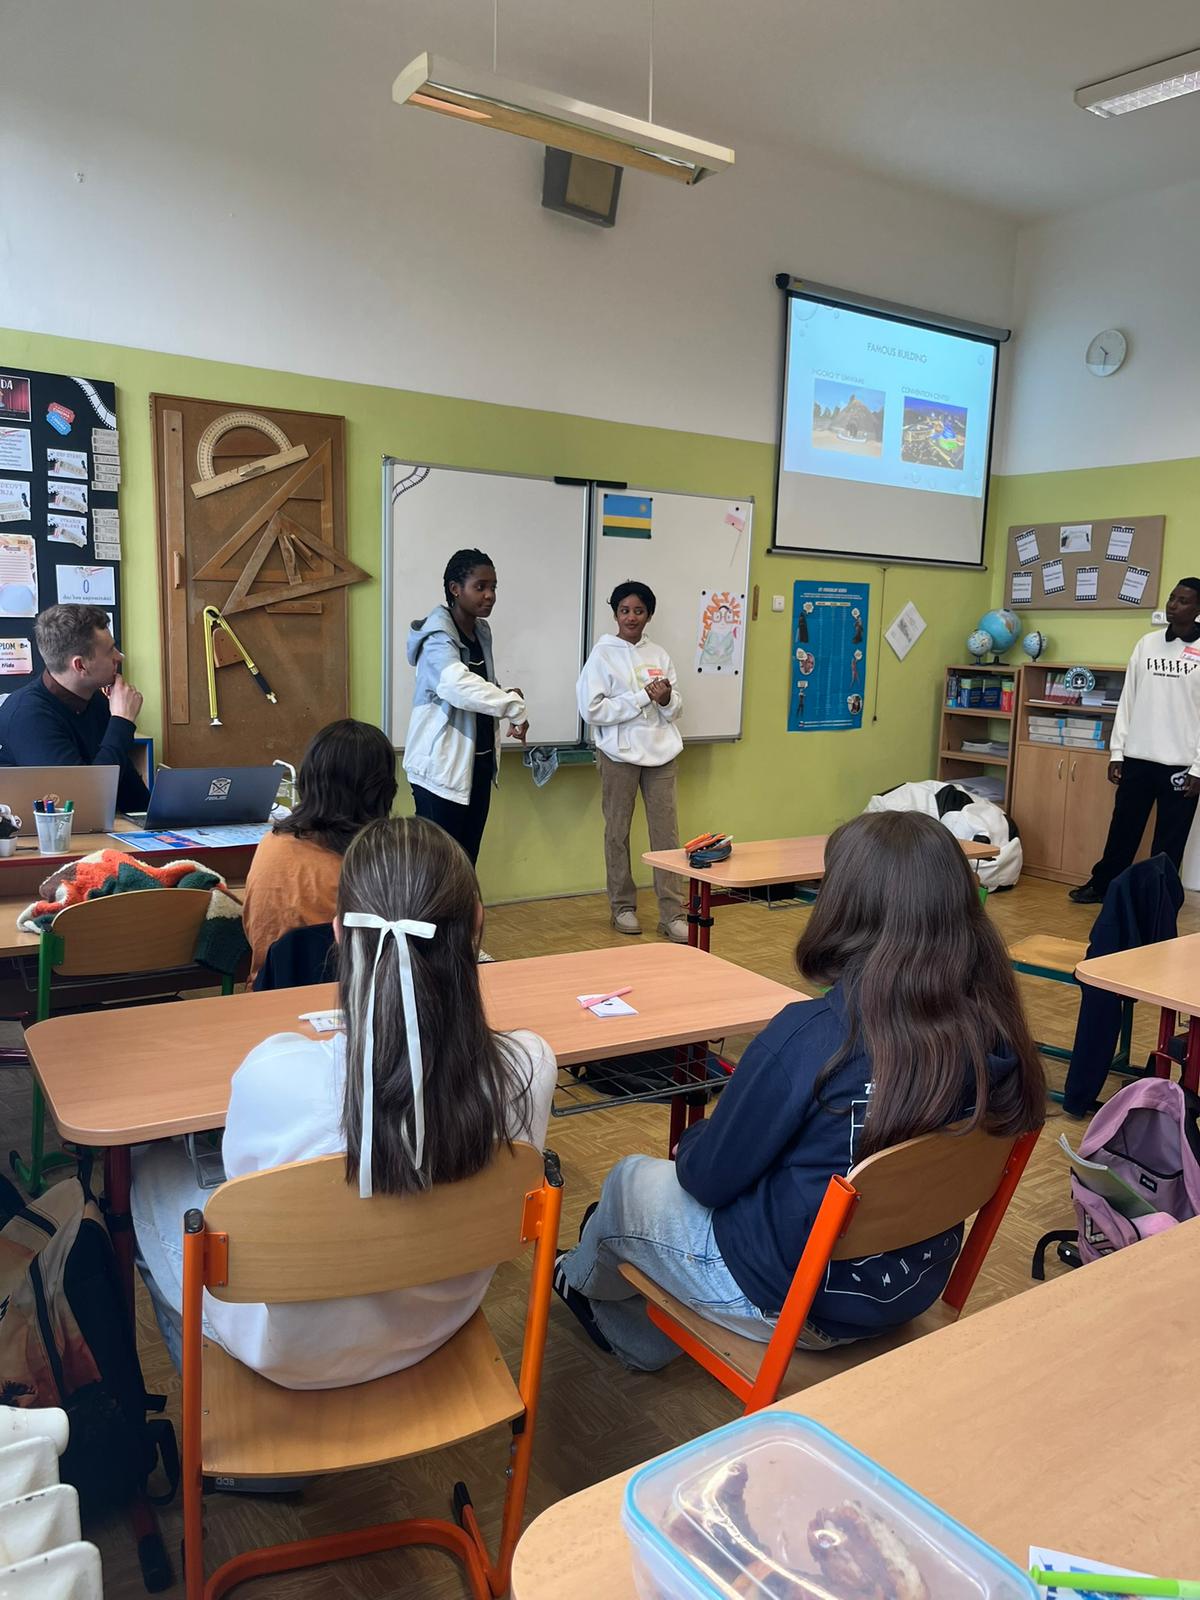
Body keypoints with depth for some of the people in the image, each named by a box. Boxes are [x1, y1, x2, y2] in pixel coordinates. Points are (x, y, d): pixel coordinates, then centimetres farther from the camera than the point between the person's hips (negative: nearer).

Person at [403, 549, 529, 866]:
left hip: (477, 763, 8)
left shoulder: (481, 632, 9)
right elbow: (461, 687, -36)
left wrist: (506, 695, -1)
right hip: (442, 766, -8)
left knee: (467, 860, 13)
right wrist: (515, 705, -29)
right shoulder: (438, 638, -16)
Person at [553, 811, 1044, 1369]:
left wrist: (694, 1142, 6)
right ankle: (638, 1340, 45)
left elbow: (707, 1177, -19)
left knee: (631, 1178, 20)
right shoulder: (995, 1028, -14)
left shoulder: (812, 1036, -32)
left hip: (791, 1301, -5)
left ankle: (583, 1279, 52)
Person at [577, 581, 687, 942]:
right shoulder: (602, 655, -3)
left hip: (660, 751, 3)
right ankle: (623, 907, 21)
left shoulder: (659, 654, 9)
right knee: (618, 832, 6)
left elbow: (675, 709, 13)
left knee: (666, 832, 1)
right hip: (620, 753, -3)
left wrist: (667, 699, -10)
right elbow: (591, 709, -13)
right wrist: (643, 697, -13)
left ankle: (672, 913, 6)